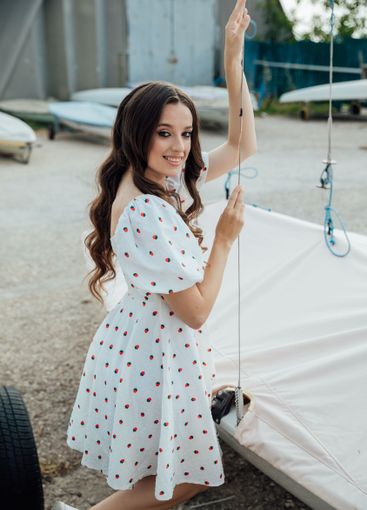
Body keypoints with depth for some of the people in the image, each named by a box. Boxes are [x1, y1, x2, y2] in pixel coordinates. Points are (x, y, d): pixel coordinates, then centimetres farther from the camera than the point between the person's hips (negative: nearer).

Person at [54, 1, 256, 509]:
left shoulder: (166, 179, -3)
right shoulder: (144, 214, -30)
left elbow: (242, 146, 7)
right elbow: (197, 311, -23)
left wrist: (234, 61, 0)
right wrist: (224, 239, -14)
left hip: (147, 335, 9)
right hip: (157, 350, -9)